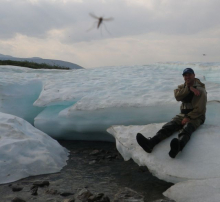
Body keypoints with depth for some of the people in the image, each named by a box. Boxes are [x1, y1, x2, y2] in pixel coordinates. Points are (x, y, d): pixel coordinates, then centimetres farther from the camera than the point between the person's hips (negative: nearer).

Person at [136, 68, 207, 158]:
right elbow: (177, 96, -13)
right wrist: (189, 89, -22)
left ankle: (178, 146, -73)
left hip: (196, 116, -5)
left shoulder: (200, 90, -7)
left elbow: (200, 109, -13)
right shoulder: (182, 87, 11)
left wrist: (189, 117, -22)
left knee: (186, 128, -38)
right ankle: (150, 142, -51)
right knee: (169, 126, -24)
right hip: (183, 114, 5)